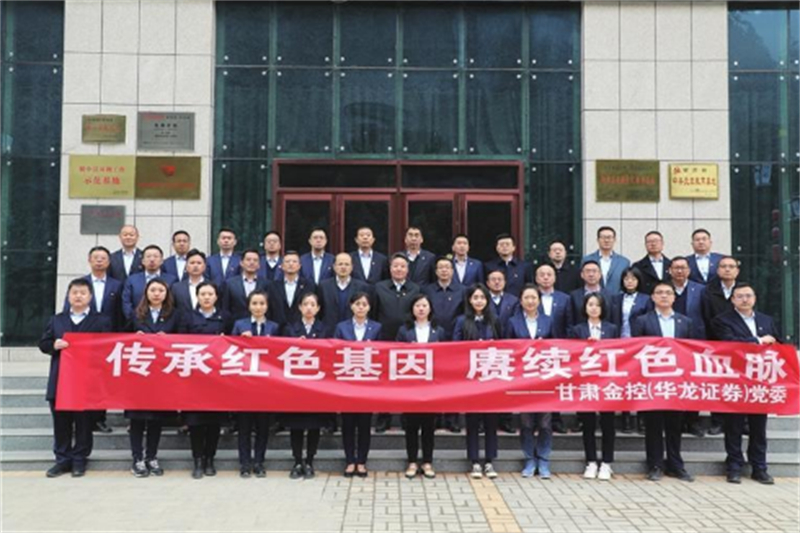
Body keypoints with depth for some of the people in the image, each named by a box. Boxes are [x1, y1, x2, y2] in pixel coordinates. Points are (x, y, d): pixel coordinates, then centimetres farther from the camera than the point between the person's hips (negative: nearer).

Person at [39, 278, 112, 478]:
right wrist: (54, 345, -11)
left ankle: (79, 459, 15)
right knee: (61, 422, 8)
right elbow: (43, 344, 9)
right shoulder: (56, 320, 13)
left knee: (84, 422, 4)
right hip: (60, 381, 3)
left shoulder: (101, 321, 3)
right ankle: (63, 459, 18)